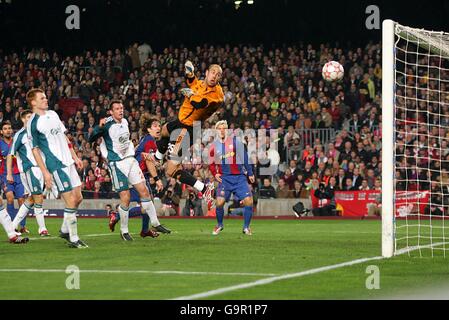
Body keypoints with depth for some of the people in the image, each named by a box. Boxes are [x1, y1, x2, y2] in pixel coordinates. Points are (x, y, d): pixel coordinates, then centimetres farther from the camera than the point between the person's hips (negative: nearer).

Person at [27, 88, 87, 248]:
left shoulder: (53, 114, 12)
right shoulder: (33, 123, -10)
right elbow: (35, 149, -10)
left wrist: (75, 157, 18)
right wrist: (45, 172, -14)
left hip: (68, 161, 8)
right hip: (55, 166, -8)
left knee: (78, 198, 10)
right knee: (71, 201, -9)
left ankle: (65, 230, 26)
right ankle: (73, 239, -1)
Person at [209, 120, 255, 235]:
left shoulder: (235, 141, -1)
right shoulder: (214, 146, 4)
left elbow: (245, 157, 3)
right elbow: (211, 163, 17)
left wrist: (250, 173, 3)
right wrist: (215, 174, 0)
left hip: (240, 177, -1)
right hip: (225, 178, 1)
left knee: (248, 201, -12)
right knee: (219, 202, -13)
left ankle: (246, 227, 6)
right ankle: (219, 225, 13)